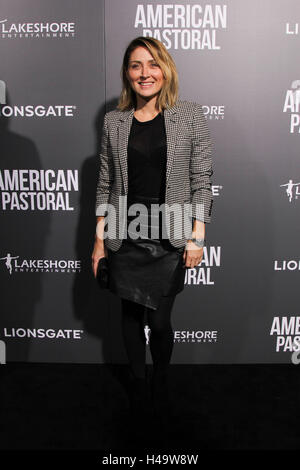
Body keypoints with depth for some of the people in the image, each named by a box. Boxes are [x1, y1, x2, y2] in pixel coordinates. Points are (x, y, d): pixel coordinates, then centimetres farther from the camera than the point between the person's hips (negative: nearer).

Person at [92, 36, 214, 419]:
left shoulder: (190, 115, 0)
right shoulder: (113, 121, 6)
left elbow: (202, 180, -2)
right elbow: (105, 185, 7)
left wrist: (197, 237, -8)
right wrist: (99, 239, 5)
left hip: (169, 240, -2)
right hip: (125, 237, 2)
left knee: (159, 320, 3)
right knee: (130, 314, 14)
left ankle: (161, 384, 34)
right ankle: (137, 382, 38)